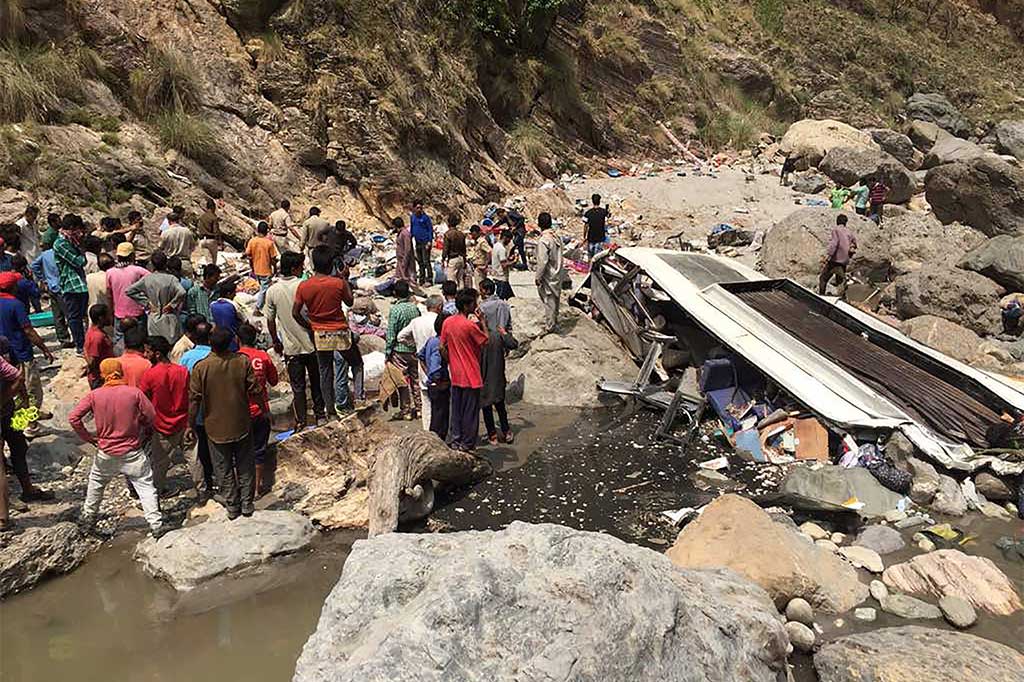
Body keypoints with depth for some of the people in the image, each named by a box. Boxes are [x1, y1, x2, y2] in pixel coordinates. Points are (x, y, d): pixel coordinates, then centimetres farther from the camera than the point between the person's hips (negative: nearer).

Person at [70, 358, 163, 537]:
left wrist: (88, 437, 3)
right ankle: (156, 525, 1)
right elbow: (151, 417, -10)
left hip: (106, 453, 2)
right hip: (133, 452, -2)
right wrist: (143, 434, 9)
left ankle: (88, 520, 37)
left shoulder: (95, 395, -6)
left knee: (96, 484, 26)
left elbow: (73, 418, -8)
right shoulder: (135, 393, -11)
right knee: (146, 487, 4)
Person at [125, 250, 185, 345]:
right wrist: (172, 305, -12)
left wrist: (146, 302, 2)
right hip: (169, 321, -4)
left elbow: (128, 291, 0)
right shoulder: (170, 279, -13)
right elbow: (181, 293, -29)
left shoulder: (147, 279, -1)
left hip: (153, 320, 4)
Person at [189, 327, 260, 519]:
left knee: (224, 470, 13)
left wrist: (190, 424, 1)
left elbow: (194, 399, -11)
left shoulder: (201, 367, -15)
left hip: (216, 428, -1)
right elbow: (254, 390, -6)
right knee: (245, 467, 16)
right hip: (242, 424, 1)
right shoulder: (243, 362, -12)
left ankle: (232, 507, 21)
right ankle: (247, 505, 22)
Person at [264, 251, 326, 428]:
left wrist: (275, 342, 14)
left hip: (290, 347, 1)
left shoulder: (272, 291, -6)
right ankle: (319, 414, 26)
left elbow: (270, 321, 1)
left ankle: (301, 421, 13)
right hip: (310, 343, -1)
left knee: (297, 386, 10)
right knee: (316, 381, 16)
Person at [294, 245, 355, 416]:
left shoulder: (304, 286, -8)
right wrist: (345, 279, 10)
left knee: (324, 371, 14)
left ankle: (329, 405, 23)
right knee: (341, 369, 8)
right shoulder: (338, 283, -15)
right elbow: (349, 302, 2)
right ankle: (341, 404, 14)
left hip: (319, 334, 3)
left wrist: (310, 327, 8)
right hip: (339, 332, -3)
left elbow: (295, 313, -6)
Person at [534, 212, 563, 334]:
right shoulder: (557, 237, 0)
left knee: (549, 300, 2)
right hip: (557, 274, 8)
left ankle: (549, 326, 12)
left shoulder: (543, 241, -24)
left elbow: (542, 261, -25)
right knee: (556, 297, 21)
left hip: (548, 275, -8)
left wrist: (537, 277, -16)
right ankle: (554, 318, 39)